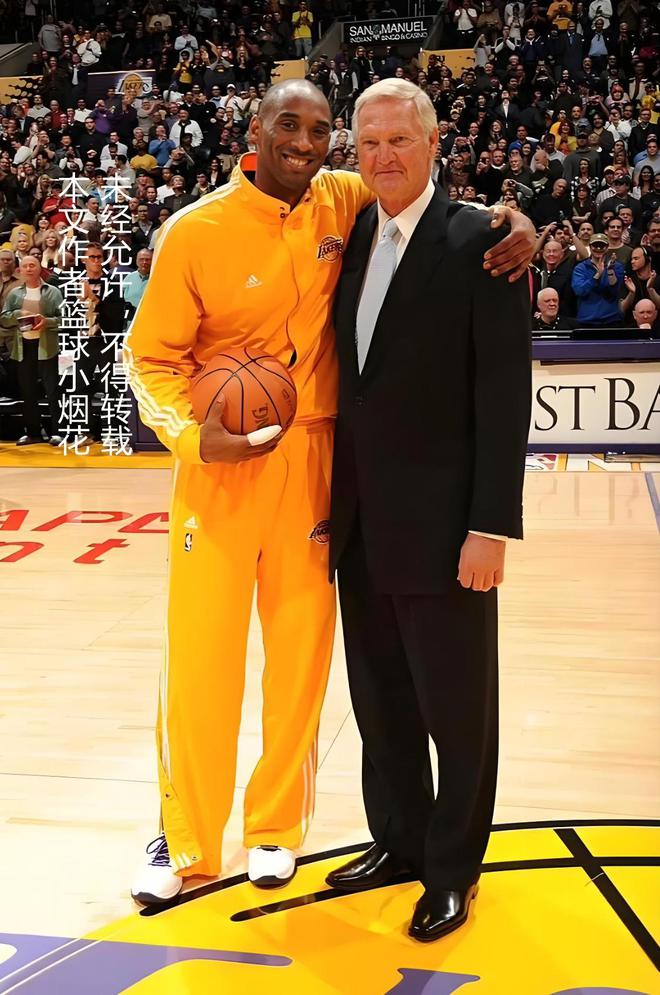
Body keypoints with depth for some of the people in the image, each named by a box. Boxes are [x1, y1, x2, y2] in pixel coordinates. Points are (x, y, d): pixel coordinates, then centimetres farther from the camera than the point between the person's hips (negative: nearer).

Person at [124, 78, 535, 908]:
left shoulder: (343, 203, 0)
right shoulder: (195, 233, -8)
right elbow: (151, 356, -2)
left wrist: (510, 225, -4)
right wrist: (192, 433, -20)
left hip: (312, 463, 3)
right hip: (221, 465, -2)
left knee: (301, 653, 8)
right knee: (200, 654, 2)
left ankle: (276, 826, 28)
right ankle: (184, 840, 22)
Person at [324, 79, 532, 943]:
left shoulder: (478, 243, -8)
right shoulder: (351, 243, 10)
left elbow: (505, 392, -12)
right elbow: (349, 379, 13)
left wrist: (493, 524, -17)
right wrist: (334, 500, 8)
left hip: (441, 525, -6)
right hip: (361, 526, 6)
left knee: (457, 708, 7)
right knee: (381, 700, 17)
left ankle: (454, 868, 25)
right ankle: (399, 840, 35)